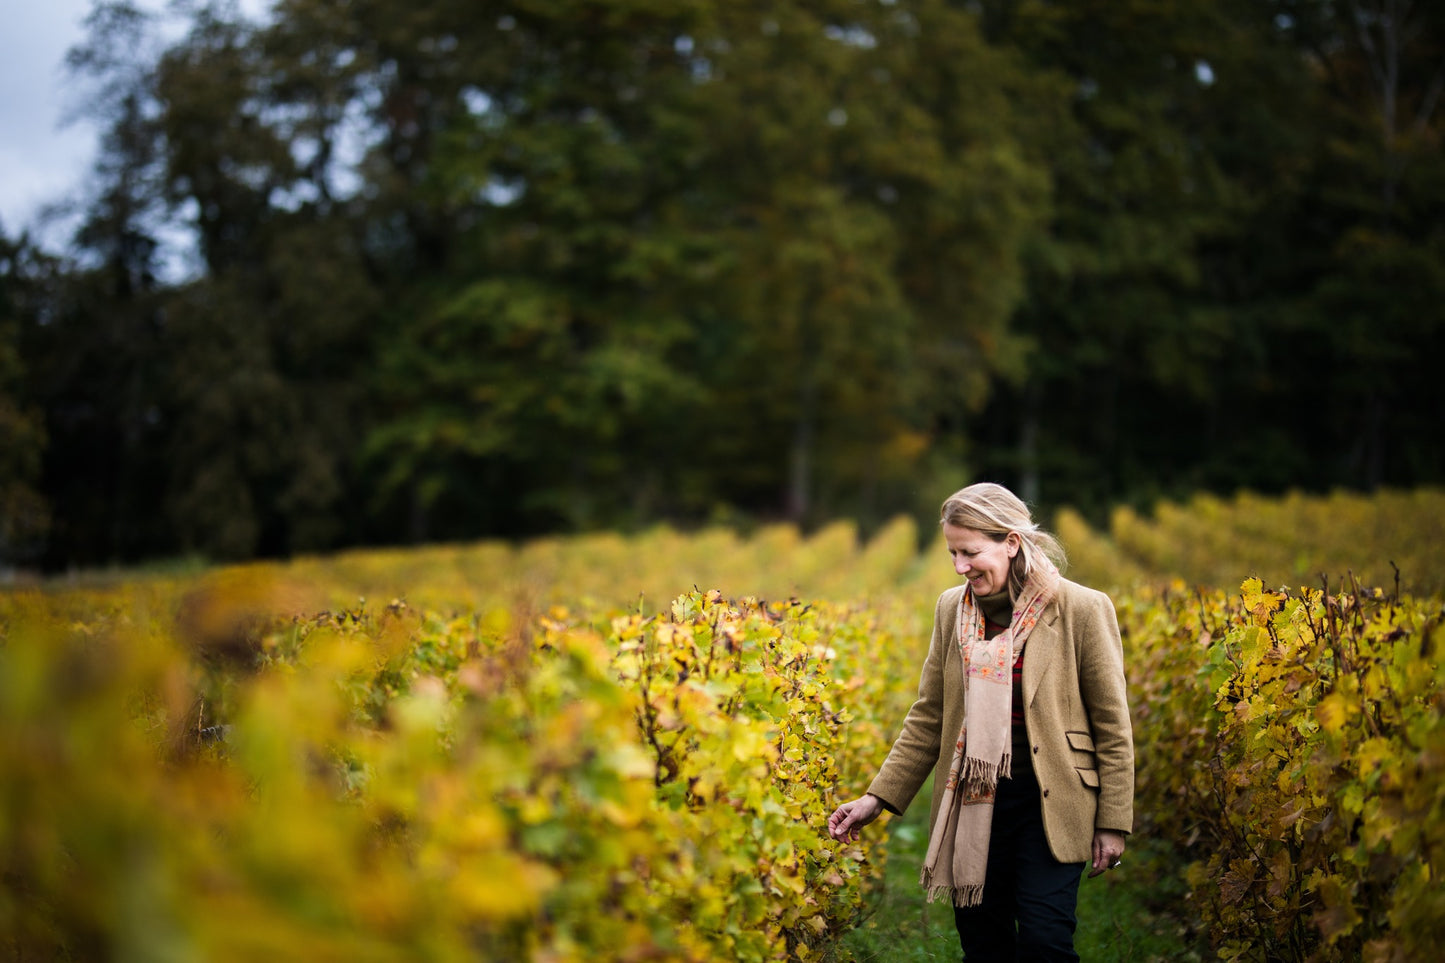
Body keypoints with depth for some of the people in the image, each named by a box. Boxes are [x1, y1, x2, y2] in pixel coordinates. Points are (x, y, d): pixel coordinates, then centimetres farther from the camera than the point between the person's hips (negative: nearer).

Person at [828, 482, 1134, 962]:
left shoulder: (1082, 610, -8)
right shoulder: (952, 608, 4)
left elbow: (1112, 726, -3)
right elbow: (928, 717, 10)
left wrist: (1113, 823, -3)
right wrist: (878, 798, 4)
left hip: (1050, 803, -4)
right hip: (974, 806, 4)